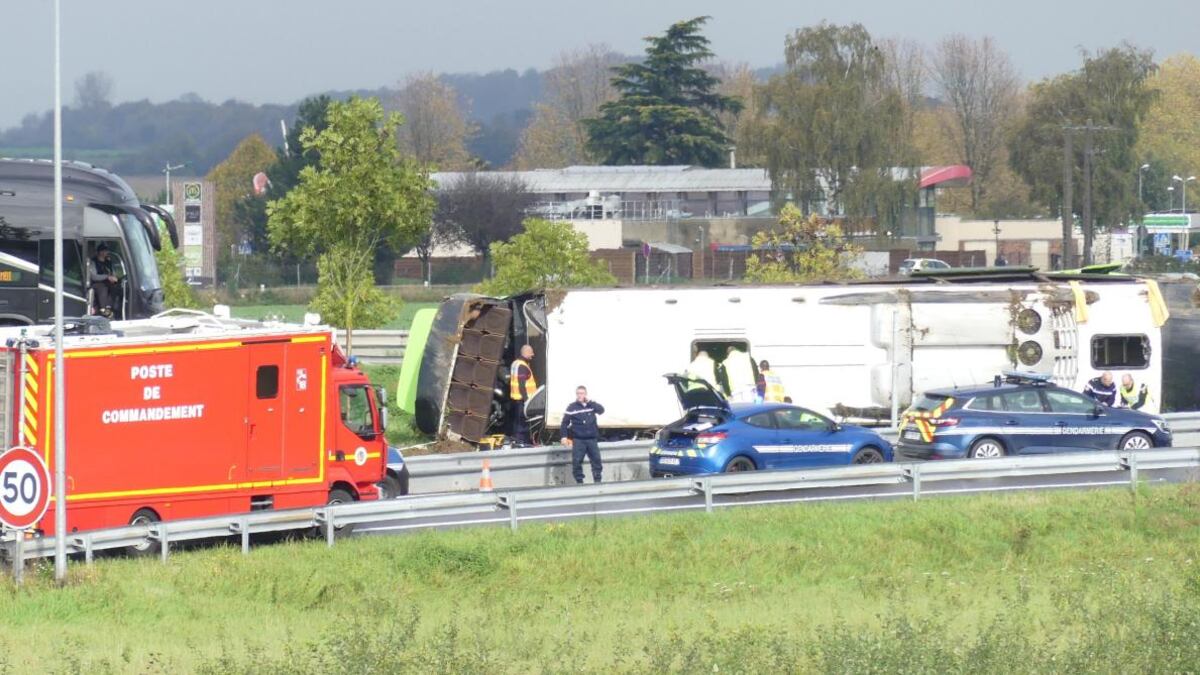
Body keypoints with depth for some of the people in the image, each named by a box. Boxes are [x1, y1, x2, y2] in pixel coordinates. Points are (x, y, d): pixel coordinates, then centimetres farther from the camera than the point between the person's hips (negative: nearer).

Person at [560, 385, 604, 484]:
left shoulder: (591, 405, 7)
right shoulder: (572, 407, -1)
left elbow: (601, 410, -11)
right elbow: (565, 422, -1)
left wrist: (589, 402, -11)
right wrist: (564, 436, -8)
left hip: (592, 439, 2)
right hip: (578, 440, -2)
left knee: (596, 460, 5)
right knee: (577, 462, -4)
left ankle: (597, 481, 14)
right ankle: (579, 482, 4)